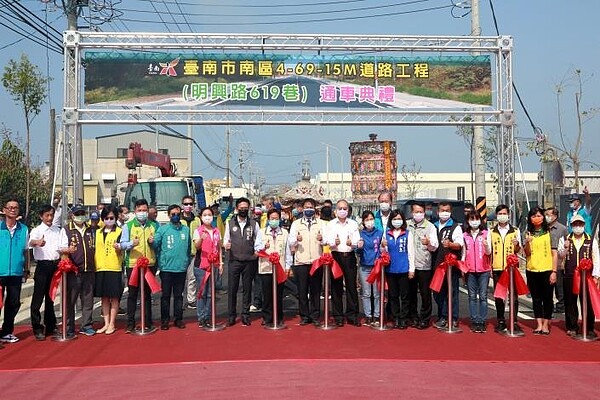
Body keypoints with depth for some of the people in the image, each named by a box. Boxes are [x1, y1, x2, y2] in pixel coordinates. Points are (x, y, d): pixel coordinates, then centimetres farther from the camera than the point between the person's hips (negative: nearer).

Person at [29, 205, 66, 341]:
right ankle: (37, 329, 2)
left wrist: (64, 250, -13)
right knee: (38, 297, -4)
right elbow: (31, 242, -26)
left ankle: (50, 327, 22)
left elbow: (62, 247, 11)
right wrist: (37, 242, -50)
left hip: (55, 265, 5)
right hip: (43, 265, -5)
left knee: (51, 297, 14)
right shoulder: (37, 230, -5)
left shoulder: (57, 230, 12)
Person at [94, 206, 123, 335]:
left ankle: (112, 324, 8)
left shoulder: (119, 232, 0)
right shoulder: (98, 232, 14)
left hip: (115, 268, -4)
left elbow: (121, 249, -9)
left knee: (114, 297, 1)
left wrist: (118, 248, -31)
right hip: (100, 268, 4)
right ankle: (106, 324, 17)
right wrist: (94, 264, 9)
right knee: (104, 297, 9)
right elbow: (94, 249, 19)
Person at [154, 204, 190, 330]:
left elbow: (188, 247, 11)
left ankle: (178, 318, 18)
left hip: (181, 268, 2)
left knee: (179, 295, 10)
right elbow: (156, 245, -6)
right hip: (166, 268, -2)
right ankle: (165, 320, 12)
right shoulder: (162, 229, 0)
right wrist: (152, 242, -27)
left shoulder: (186, 229, 8)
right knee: (166, 295, 4)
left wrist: (187, 261, 7)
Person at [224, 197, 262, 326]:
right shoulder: (230, 223, 7)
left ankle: (245, 315, 15)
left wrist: (257, 251, -8)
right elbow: (226, 238, 10)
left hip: (249, 261, 0)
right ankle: (232, 315, 9)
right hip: (234, 260, 0)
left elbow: (258, 240, 9)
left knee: (247, 289, 7)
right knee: (232, 288, 0)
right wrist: (226, 245, -11)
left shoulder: (254, 224, 6)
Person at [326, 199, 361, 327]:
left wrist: (351, 243, -21)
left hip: (350, 256, 1)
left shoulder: (353, 224, 8)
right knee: (336, 286, 2)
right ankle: (338, 316, 10)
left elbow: (357, 242, 1)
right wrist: (334, 242, -23)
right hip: (336, 255, 0)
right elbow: (327, 241, -2)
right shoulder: (331, 224, 6)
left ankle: (352, 316, 9)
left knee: (351, 285, 1)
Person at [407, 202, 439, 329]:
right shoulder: (407, 225, 6)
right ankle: (413, 317, 21)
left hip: (424, 265, -2)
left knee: (425, 293, 0)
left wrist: (429, 243, -24)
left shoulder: (430, 226, 2)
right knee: (411, 293, 10)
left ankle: (425, 319, 11)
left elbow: (434, 247, -4)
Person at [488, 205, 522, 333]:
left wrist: (517, 245, -18)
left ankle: (514, 322, 2)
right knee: (498, 295, 5)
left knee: (513, 294, -3)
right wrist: (489, 267, -2)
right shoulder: (491, 232, 9)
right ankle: (500, 321, 15)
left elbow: (518, 250, 3)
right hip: (497, 268, 1)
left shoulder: (515, 231, 6)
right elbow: (489, 251, 9)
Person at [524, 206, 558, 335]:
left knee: (547, 298, 4)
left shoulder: (550, 233, -1)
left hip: (547, 270, -2)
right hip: (532, 271, 3)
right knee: (536, 299, 9)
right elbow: (527, 253, 1)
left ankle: (546, 325, 13)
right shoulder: (528, 234, 5)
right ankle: (539, 324, 17)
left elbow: (554, 253, -2)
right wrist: (527, 243, -18)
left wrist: (554, 271, -7)